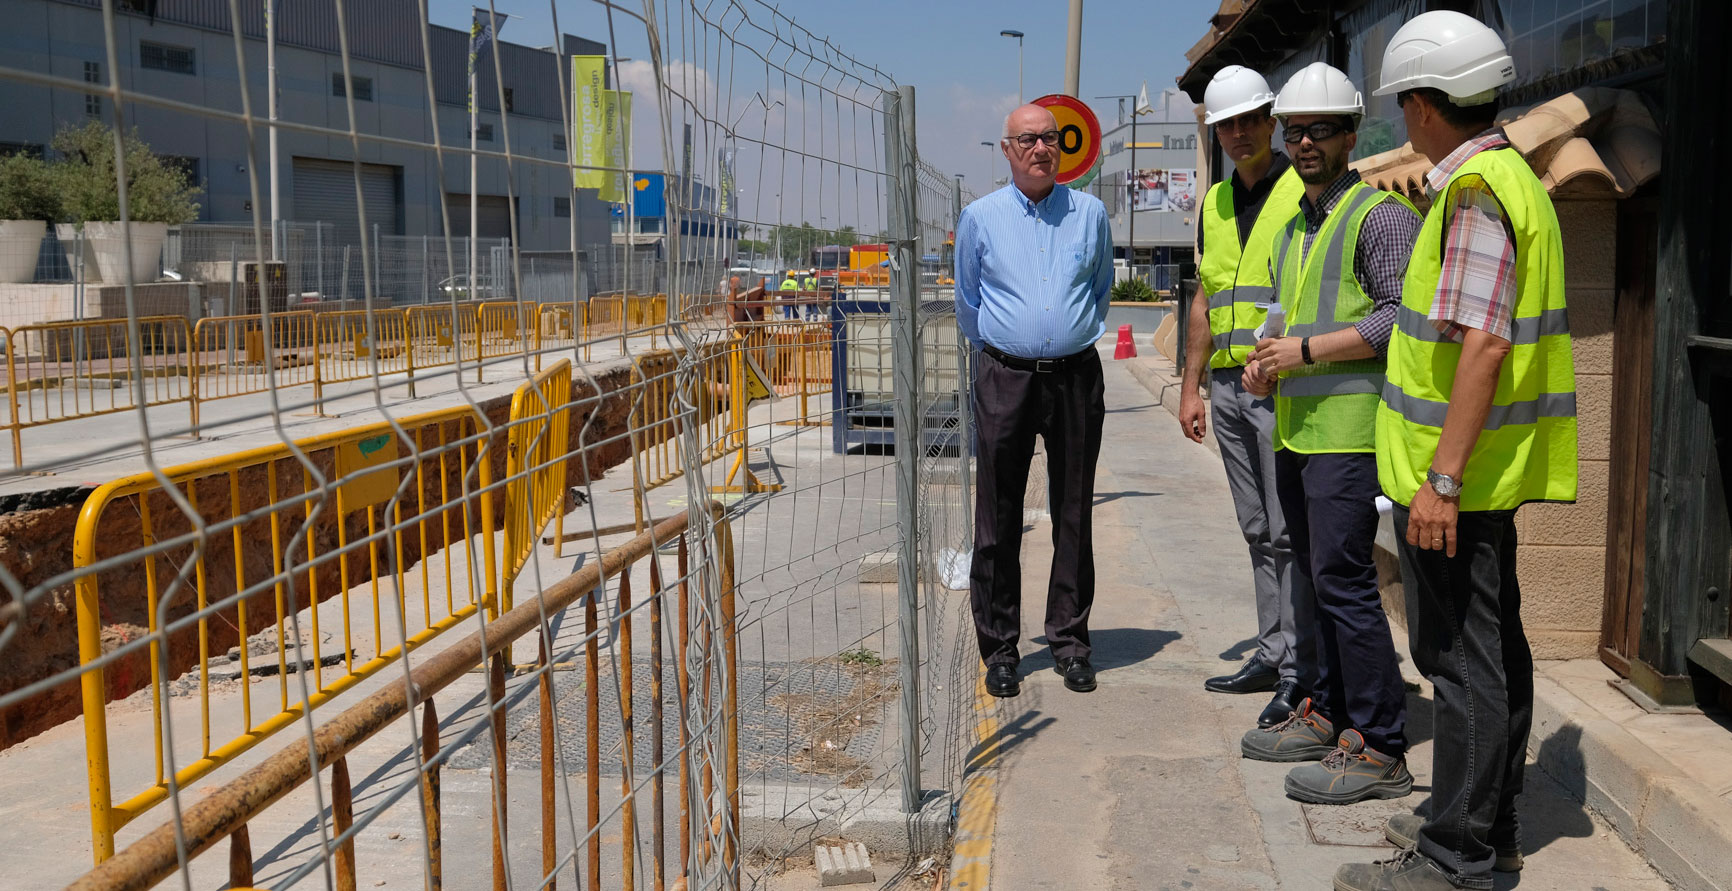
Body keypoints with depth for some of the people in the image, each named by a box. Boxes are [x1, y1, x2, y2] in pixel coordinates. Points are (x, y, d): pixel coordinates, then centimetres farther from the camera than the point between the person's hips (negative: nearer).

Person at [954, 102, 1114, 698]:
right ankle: (999, 649, 10)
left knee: (1074, 514, 5)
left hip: (1077, 376, 1)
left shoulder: (1090, 213, 8)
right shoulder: (980, 218, 6)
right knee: (998, 519, 0)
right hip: (1005, 376, -1)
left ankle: (1070, 642, 16)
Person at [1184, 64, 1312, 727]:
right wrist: (1191, 386, 17)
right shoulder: (1215, 204, 16)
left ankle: (1300, 670, 1)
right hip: (1228, 384, 7)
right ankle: (1272, 653, 20)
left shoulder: (1303, 193, -5)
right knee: (1258, 531, 12)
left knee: (1291, 531, -5)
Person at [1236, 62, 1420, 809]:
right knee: (1317, 577, 14)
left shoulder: (1380, 213, -7)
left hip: (1347, 425, -9)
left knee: (1343, 579, -10)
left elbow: (1403, 315, -17)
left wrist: (1308, 350, -17)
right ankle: (1327, 715, 25)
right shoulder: (1294, 223, 20)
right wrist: (1266, 360, 10)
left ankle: (1378, 749, -3)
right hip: (1295, 425, 9)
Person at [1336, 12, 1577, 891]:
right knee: (1493, 646, 17)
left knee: (1461, 656, -3)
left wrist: (1440, 476, -25)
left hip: (1454, 471, -10)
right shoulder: (1512, 177, 15)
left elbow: (1483, 344, -25)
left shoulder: (1476, 192, -18)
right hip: (1489, 468, 10)